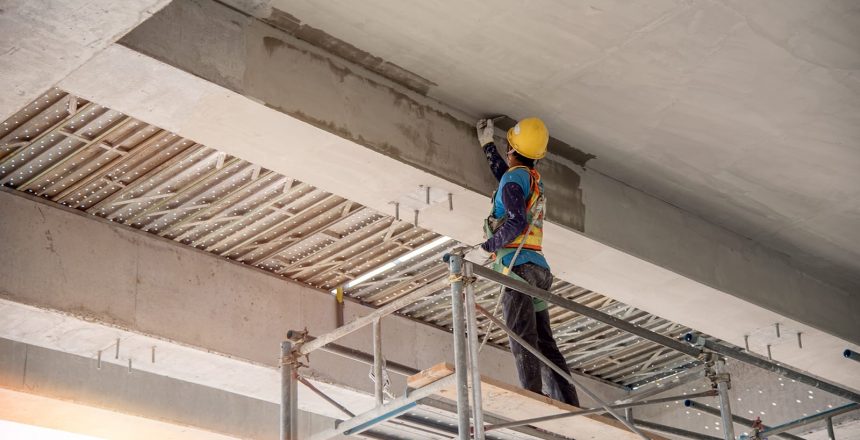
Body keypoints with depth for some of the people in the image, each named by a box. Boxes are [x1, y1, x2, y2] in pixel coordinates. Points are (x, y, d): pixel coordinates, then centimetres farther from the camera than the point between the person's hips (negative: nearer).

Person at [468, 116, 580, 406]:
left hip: (519, 266, -9)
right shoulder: (534, 180, 23)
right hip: (538, 267, 9)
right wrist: (487, 145, 55)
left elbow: (516, 223, -17)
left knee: (522, 338, -16)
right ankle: (569, 405, 0)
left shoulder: (515, 176, -4)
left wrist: (485, 250, -11)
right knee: (545, 344, 6)